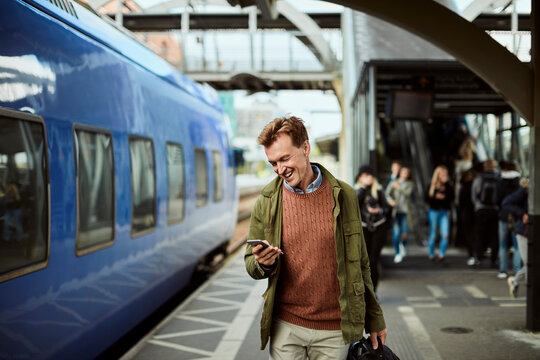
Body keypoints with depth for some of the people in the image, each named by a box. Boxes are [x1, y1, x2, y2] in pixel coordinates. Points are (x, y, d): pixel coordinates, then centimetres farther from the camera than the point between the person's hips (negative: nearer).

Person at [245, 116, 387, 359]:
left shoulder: (343, 196, -1)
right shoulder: (267, 202, 0)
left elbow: (359, 264, 6)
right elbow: (251, 264, 6)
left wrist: (374, 318, 9)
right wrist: (263, 264, -18)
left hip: (334, 330, 0)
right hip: (285, 327, 1)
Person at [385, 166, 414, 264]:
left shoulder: (410, 184, 9)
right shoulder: (394, 183, 6)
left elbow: (408, 193, -9)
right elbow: (387, 193, 0)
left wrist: (398, 187, -6)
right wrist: (390, 200, -18)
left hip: (405, 211, 1)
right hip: (395, 211, -1)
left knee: (404, 233, -2)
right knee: (396, 232, -8)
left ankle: (403, 245, 32)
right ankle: (397, 253, 3)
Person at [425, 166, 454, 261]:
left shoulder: (448, 186, 4)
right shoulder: (432, 186, -2)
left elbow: (452, 198, 0)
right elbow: (427, 199, -4)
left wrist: (444, 197, -15)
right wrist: (436, 197, -18)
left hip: (445, 212, 2)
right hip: (434, 211, -2)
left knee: (445, 235, -7)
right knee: (433, 235, 5)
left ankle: (442, 254, 7)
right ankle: (431, 255, 18)